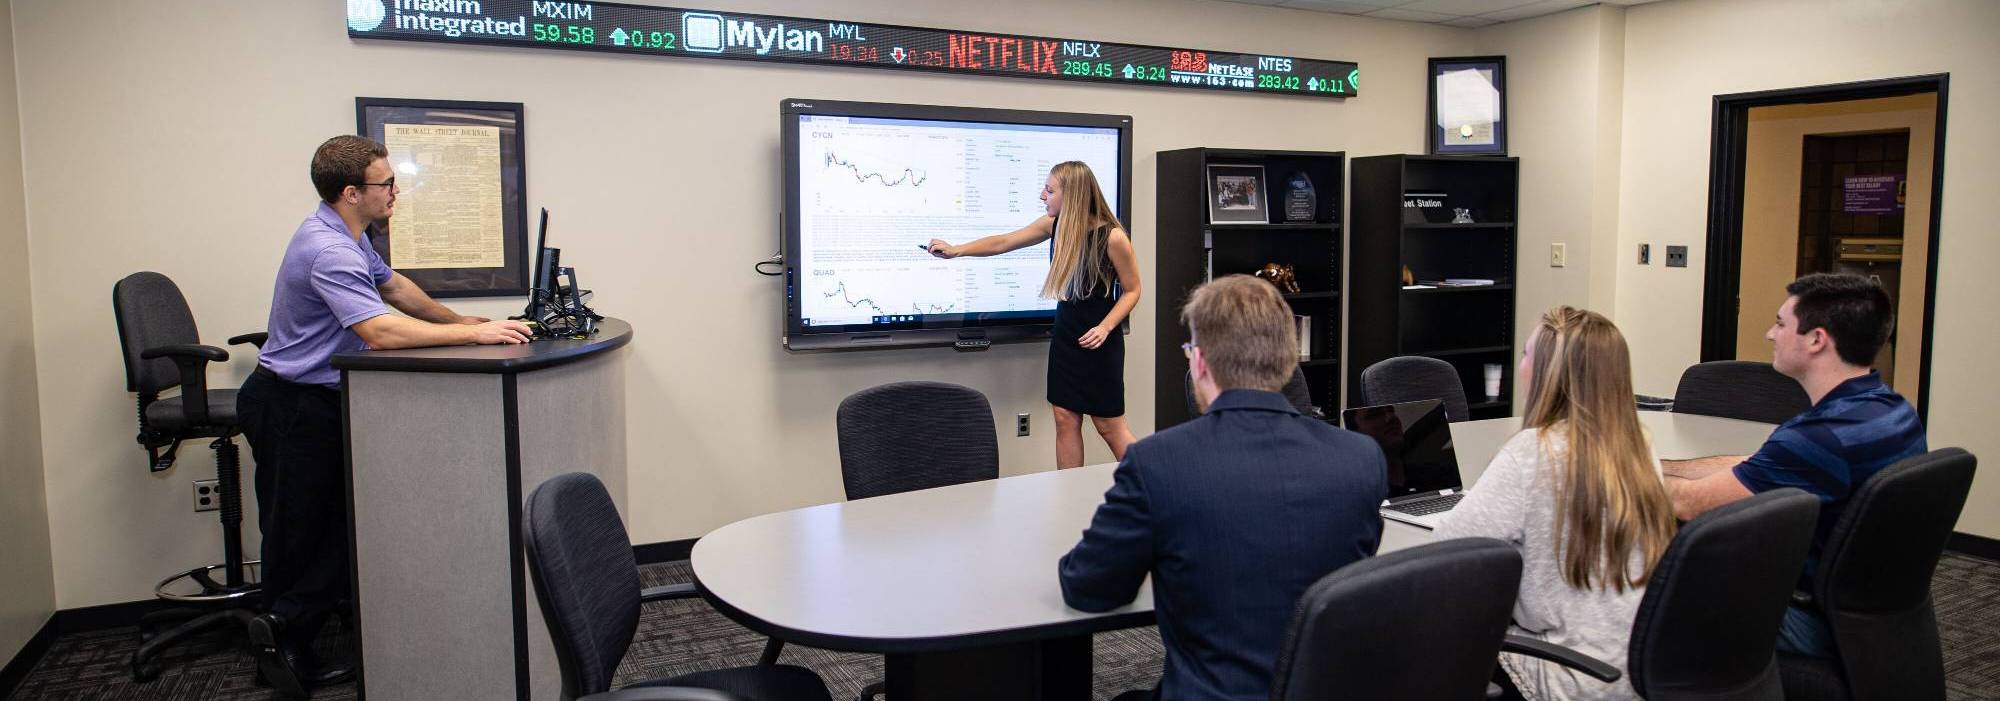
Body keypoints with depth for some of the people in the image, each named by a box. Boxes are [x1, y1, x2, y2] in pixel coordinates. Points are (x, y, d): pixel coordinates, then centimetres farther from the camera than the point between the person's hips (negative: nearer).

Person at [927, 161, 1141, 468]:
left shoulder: (1112, 236, -20)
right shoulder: (1054, 224, -3)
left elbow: (1132, 290, -10)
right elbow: (1004, 242, 7)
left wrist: (1105, 327, -22)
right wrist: (956, 251, 2)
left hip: (1099, 340, -6)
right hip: (1064, 336, 6)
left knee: (1108, 424, 1)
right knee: (1065, 418, 7)